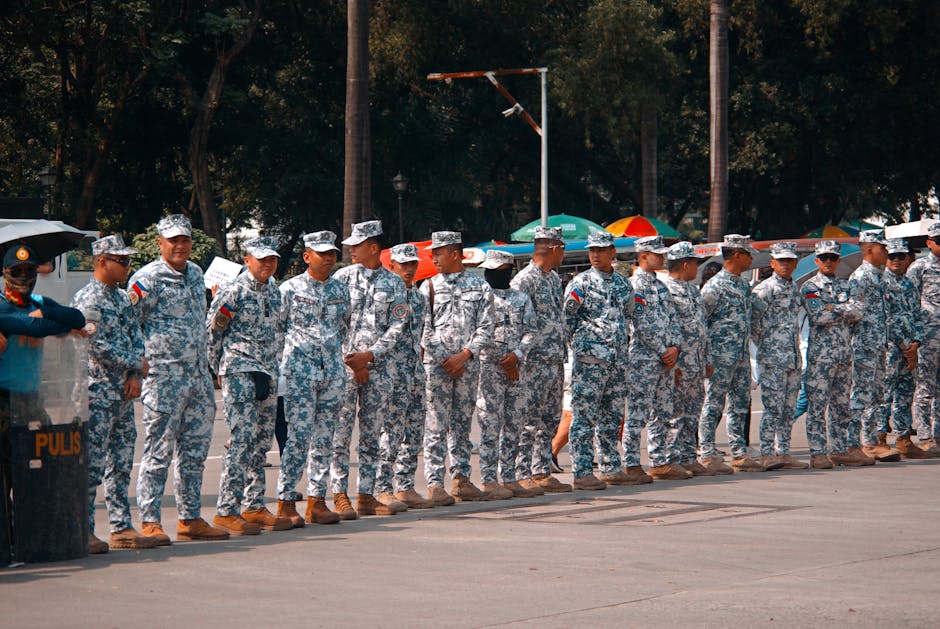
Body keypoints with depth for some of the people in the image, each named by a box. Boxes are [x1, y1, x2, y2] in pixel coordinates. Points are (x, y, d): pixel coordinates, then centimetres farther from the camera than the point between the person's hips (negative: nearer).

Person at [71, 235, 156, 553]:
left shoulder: (122, 298, 15)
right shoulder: (87, 299, -12)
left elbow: (136, 337, 14)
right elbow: (98, 345, -18)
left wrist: (135, 376, -2)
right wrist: (138, 364, -9)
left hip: (123, 394, 9)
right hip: (97, 393, -9)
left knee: (121, 464, 10)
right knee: (92, 464, -7)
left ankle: (121, 527, 14)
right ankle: (84, 531, -4)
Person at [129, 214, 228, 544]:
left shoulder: (196, 274, 14)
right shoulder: (148, 279, -9)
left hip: (199, 377, 7)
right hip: (164, 377, -7)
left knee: (195, 451, 10)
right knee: (158, 451, -5)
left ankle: (191, 518, 17)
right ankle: (150, 522, -1)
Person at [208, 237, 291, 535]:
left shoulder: (274, 292, 15)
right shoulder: (233, 290, -9)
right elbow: (210, 330, -7)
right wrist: (220, 369, -3)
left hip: (267, 375, 8)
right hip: (239, 373, -8)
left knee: (262, 443, 10)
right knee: (242, 440, -13)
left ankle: (254, 506, 16)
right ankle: (227, 511, -11)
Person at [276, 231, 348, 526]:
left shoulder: (341, 290, 12)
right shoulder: (290, 289, -3)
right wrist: (284, 359, -2)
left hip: (333, 371, 5)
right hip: (299, 371, -5)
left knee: (324, 438, 7)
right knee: (298, 436, -10)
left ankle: (316, 501, 12)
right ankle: (286, 503, -6)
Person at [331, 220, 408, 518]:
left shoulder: (394, 283, 8)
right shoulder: (342, 277, 4)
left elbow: (396, 326, 2)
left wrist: (369, 355, -11)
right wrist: (351, 361, -9)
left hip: (378, 365, 2)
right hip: (344, 363, -2)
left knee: (372, 435, 5)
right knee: (340, 433, -6)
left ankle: (366, 495, 10)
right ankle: (340, 496, -2)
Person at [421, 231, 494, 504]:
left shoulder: (479, 286, 6)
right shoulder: (429, 287, 5)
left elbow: (485, 327, 1)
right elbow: (424, 329, 1)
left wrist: (463, 356, -10)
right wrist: (445, 360, -8)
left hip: (468, 365, 1)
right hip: (437, 364, -1)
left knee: (462, 424, 8)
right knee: (436, 425, -5)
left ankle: (461, 478, 14)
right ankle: (435, 483, -5)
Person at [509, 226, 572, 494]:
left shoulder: (554, 278, 16)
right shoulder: (524, 280, -13)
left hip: (556, 361, 9)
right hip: (535, 362, -9)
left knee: (549, 421, 11)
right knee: (528, 421, -7)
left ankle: (542, 473, 16)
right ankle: (522, 476, -4)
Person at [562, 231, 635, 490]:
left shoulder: (623, 284, 14)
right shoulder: (580, 283, -3)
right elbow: (566, 319, -3)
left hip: (618, 360, 6)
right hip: (589, 359, -6)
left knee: (612, 418, 11)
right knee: (584, 417, -7)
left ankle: (611, 469, 18)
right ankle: (582, 473, -7)